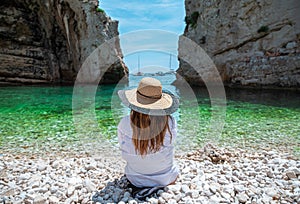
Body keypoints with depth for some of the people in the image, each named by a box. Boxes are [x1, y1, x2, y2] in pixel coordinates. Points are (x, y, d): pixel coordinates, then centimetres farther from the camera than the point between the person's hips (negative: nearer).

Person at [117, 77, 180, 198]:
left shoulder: (124, 124, -25)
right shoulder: (169, 122, -26)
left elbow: (124, 151, -8)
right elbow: (170, 142, -5)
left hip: (136, 179, 1)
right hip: (165, 178, 0)